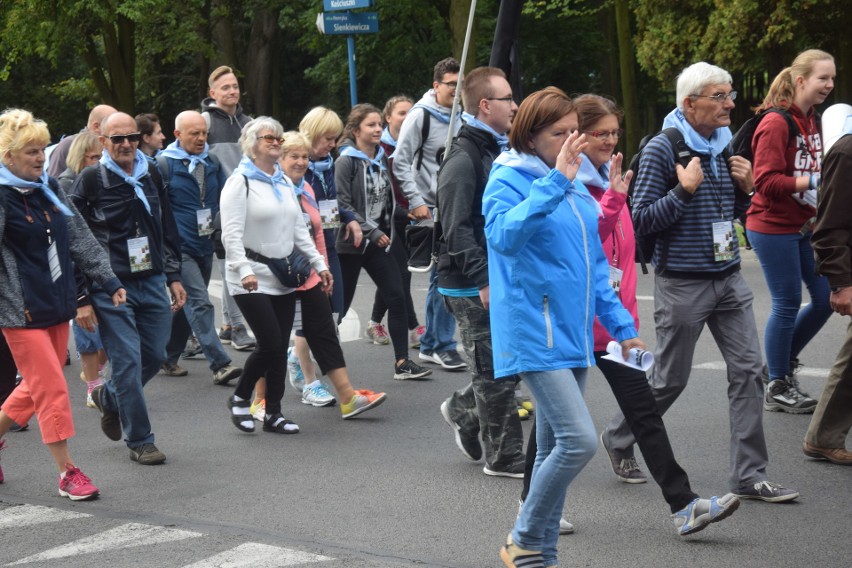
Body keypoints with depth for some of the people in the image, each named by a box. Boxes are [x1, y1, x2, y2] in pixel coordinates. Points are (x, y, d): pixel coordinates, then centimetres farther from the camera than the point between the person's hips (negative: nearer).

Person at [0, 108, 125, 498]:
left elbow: (80, 239, 13)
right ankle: (67, 473, 2)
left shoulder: (49, 188, 9)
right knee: (52, 389, -5)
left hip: (56, 304, 7)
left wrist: (108, 282, 10)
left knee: (38, 385, 15)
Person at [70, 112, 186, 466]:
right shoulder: (90, 181, -7)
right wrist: (83, 294, -9)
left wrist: (174, 277, 14)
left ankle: (108, 398, 38)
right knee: (127, 361, -5)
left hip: (152, 283, 5)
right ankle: (140, 442, 6)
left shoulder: (152, 176, 9)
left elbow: (168, 230, 18)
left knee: (154, 356, 9)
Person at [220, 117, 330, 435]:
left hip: (283, 279, 7)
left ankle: (273, 414, 14)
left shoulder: (284, 183, 16)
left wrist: (319, 264, 13)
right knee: (270, 344, -13)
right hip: (252, 280, -7)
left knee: (280, 347, 5)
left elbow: (299, 230, 20)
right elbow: (231, 233, -15)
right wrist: (244, 271, -26)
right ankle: (240, 398, 10)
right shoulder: (240, 182, -7)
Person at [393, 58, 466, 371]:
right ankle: (443, 345, 0)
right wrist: (416, 202, -14)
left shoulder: (461, 119, 12)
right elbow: (401, 162, -10)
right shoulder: (420, 116, -8)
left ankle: (430, 345, 20)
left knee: (440, 277, 11)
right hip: (431, 210, -7)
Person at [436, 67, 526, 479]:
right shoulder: (464, 158, -15)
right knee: (495, 371, -3)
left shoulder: (499, 151, 16)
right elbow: (457, 229, -21)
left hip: (501, 279, 9)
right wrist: (483, 280, -25)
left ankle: (463, 410, 33)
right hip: (473, 287, -9)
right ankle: (504, 457, 7)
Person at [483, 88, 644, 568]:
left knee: (556, 448, 11)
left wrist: (621, 326, 17)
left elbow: (595, 262, 20)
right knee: (580, 441, -16)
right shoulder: (509, 180, -8)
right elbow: (505, 235, -29)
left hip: (574, 334, 8)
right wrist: (554, 182, -28)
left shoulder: (575, 186, 13)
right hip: (535, 334, -8)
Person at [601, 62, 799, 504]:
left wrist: (744, 189, 1)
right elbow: (640, 221, -13)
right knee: (670, 379, 5)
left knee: (748, 369, -1)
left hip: (728, 278, 6)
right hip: (681, 282, -6)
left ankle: (749, 475, 4)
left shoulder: (726, 144, 9)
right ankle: (618, 438, 31)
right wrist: (684, 191, -22)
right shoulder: (662, 148, -12)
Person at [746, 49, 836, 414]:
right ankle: (777, 388, 14)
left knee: (826, 297, 8)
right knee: (787, 305, -1)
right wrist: (815, 182, -26)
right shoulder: (776, 123, -16)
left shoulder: (813, 121, 9)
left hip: (803, 226, 8)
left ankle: (781, 364, 27)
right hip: (774, 228, -8)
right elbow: (767, 181, -21)